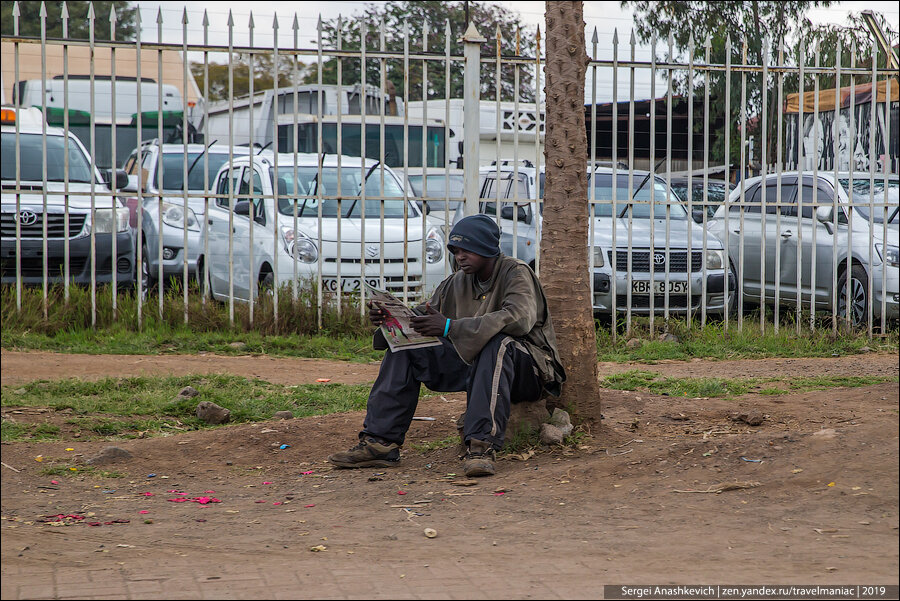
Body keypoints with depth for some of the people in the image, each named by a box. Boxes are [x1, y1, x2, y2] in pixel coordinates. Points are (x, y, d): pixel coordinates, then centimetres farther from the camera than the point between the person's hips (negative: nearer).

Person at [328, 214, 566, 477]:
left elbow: (519, 318, -30)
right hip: (472, 363, 7)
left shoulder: (516, 273, -11)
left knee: (498, 343, -40)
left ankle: (482, 445, -46)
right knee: (405, 349, -5)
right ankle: (380, 442, -13)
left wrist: (450, 327, -36)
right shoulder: (457, 282, 9)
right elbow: (423, 316, 11)